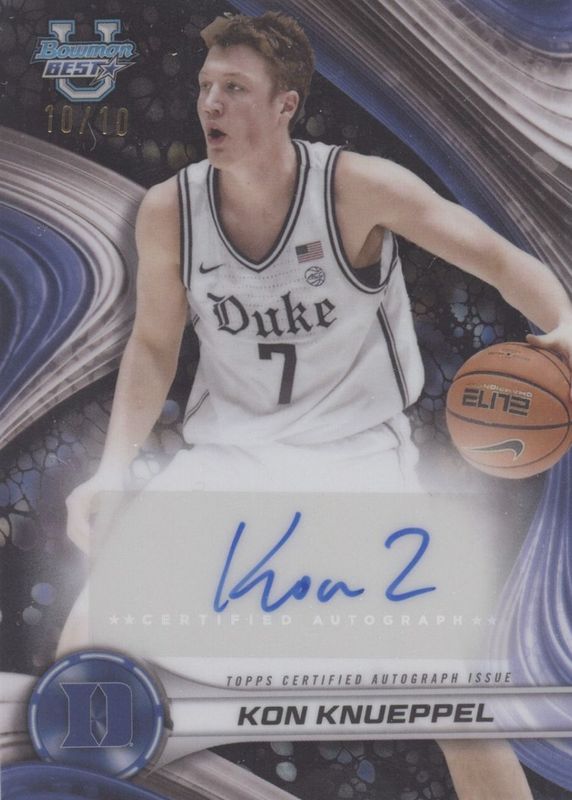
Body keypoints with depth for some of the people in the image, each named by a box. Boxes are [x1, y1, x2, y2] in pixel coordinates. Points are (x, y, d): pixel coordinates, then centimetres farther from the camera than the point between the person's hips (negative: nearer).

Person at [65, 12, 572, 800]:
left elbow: (504, 261, -11)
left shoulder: (360, 187, -14)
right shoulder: (168, 210, -5)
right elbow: (154, 346, 6)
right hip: (227, 452, 3)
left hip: (357, 451, -2)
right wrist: (113, 469, -6)